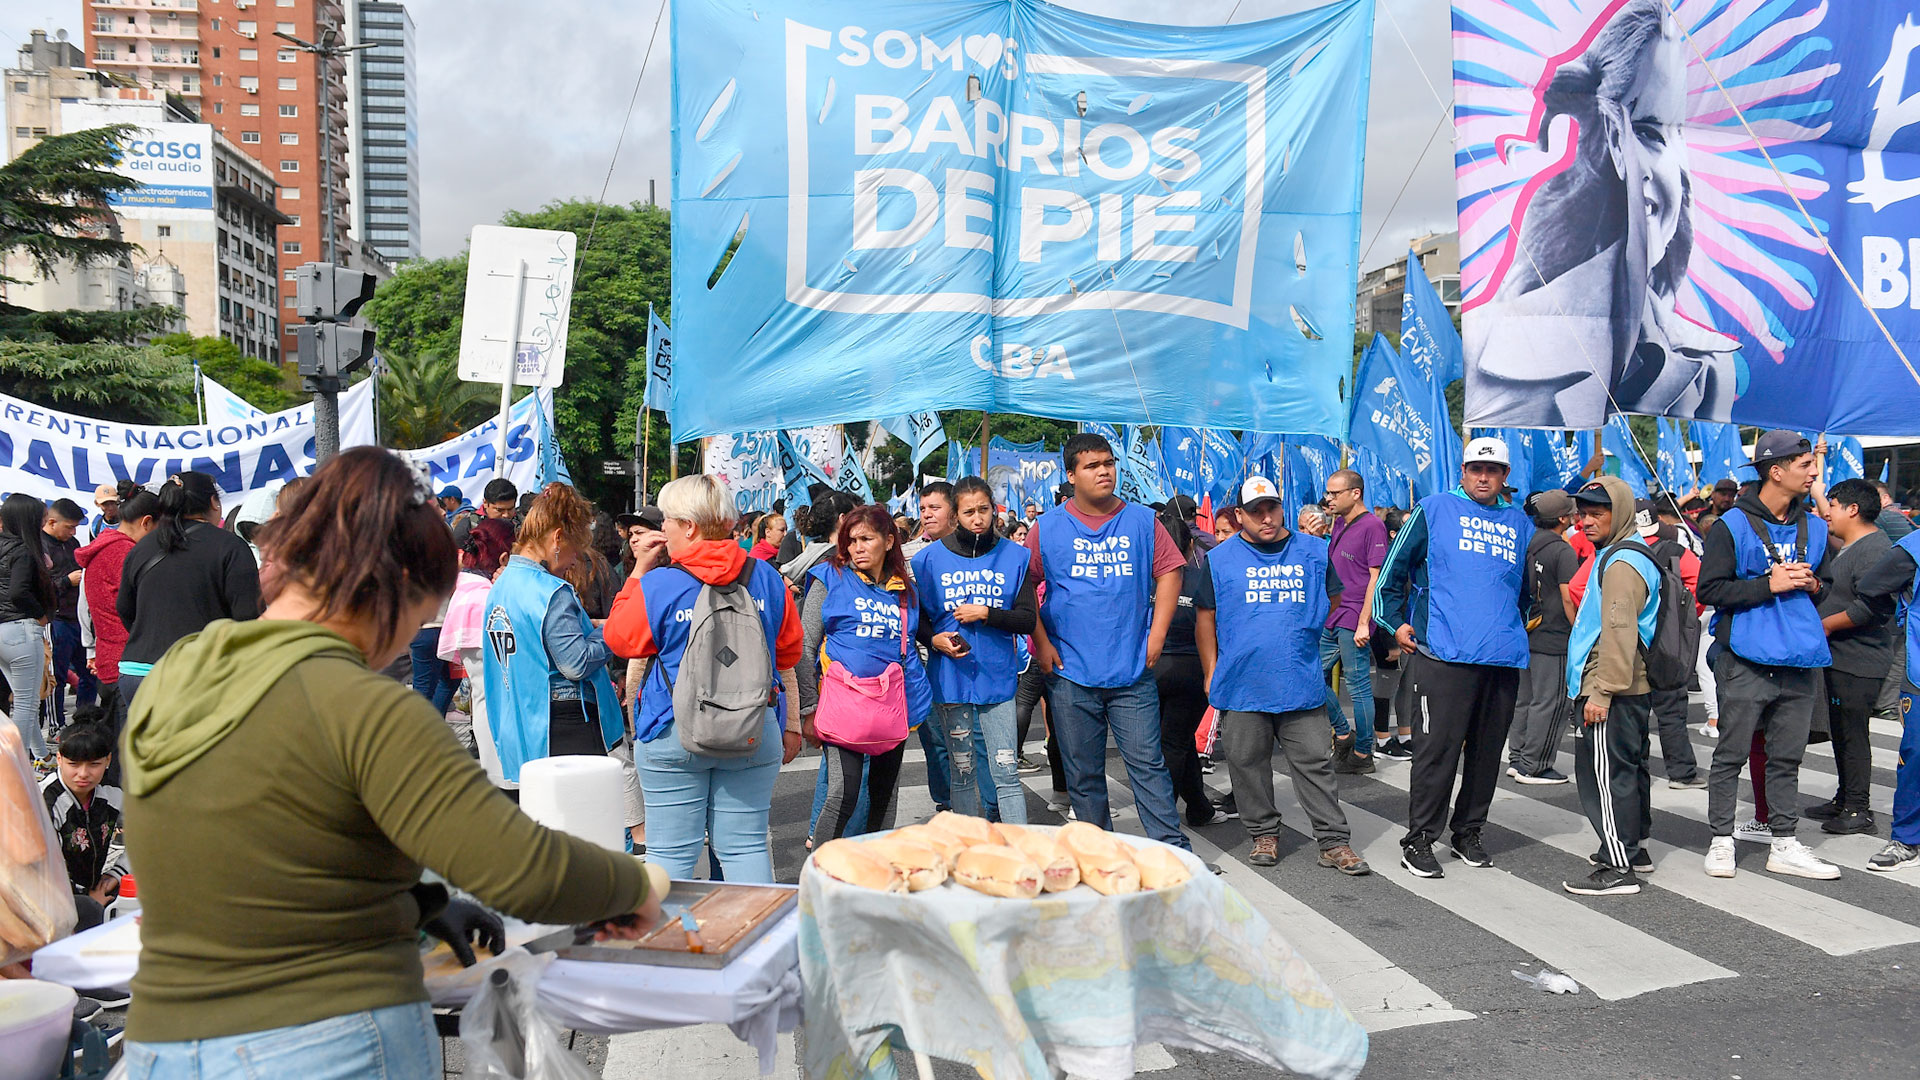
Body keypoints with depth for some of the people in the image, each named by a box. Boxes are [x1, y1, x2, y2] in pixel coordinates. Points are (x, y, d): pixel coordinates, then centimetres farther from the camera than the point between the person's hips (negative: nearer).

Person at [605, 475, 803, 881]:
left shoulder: (657, 584, -8)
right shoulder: (766, 577, 4)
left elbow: (619, 638, 7)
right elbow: (788, 656, 10)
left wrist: (640, 571, 8)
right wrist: (790, 725, 19)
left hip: (674, 736, -3)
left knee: (671, 853, 5)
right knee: (746, 847, 8)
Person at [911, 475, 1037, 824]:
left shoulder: (1014, 557, 4)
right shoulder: (930, 558, 3)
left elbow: (1027, 620, 1)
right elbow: (915, 617, 9)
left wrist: (985, 614, -12)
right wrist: (934, 639, -10)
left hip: (998, 680, 0)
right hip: (950, 681, 1)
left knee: (1006, 773, -4)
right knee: (962, 773, 8)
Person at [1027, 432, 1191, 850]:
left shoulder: (1142, 521, 5)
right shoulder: (1048, 528, 3)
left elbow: (1169, 572, 6)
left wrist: (1156, 635, -2)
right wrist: (1042, 645, -2)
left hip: (1133, 672, 0)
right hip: (1070, 673, 1)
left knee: (1147, 763, -1)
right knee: (1083, 772, 9)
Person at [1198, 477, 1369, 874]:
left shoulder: (1314, 551, 6)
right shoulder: (1220, 558, 3)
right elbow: (1205, 617, 6)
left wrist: (1305, 630, 7)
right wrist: (1211, 673, 3)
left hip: (1301, 684, 0)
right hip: (1241, 686, 0)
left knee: (1316, 763, 3)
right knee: (1248, 764, 8)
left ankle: (1334, 842, 9)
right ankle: (1264, 834, 23)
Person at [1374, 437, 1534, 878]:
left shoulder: (1520, 523, 17)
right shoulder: (1435, 510, 4)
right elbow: (1394, 567, 5)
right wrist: (1396, 623, 1)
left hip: (1504, 659, 5)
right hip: (1445, 655, -5)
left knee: (1487, 750, 11)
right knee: (1437, 748, -7)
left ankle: (1469, 832, 25)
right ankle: (1419, 839, 2)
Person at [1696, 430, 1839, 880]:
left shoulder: (1814, 527, 12)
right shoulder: (1733, 526, -6)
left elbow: (1822, 584, 24)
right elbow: (1710, 589, -10)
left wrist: (1812, 585, 2)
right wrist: (1768, 584, -17)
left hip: (1800, 664, 6)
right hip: (1748, 661, -5)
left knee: (1787, 757, 11)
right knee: (1732, 754, 1)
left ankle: (1784, 846, 18)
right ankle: (1721, 841, 10)